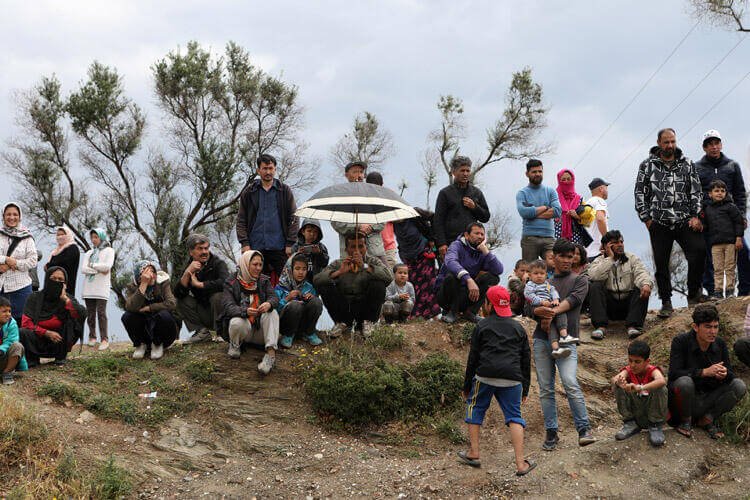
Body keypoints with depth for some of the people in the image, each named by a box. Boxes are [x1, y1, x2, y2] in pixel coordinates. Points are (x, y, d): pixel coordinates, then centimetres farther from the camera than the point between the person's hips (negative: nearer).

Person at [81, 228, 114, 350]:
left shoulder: (108, 251, 7)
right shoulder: (89, 253, 19)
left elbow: (107, 266, -10)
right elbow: (83, 269, 5)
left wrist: (91, 265, -1)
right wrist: (99, 270, -7)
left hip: (101, 288, -5)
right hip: (88, 288, 5)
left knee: (101, 312, -11)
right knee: (90, 313, 3)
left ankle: (104, 339, -13)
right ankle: (92, 337, 11)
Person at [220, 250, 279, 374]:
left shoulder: (264, 280, 7)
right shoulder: (231, 282, -4)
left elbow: (274, 297, -7)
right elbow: (228, 307, -17)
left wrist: (269, 304, -34)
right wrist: (245, 311, -39)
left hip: (261, 329, 3)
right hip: (245, 328, -3)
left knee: (272, 313, -27)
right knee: (236, 323, -36)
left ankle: (271, 353, -42)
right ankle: (235, 345, -1)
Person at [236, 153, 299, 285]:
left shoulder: (285, 191, 7)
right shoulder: (249, 192, 9)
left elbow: (294, 219, 5)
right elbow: (241, 221, 9)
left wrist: (290, 243, -3)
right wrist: (245, 243, -3)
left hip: (279, 248, -1)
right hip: (256, 248, 1)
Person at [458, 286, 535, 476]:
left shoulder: (482, 326, 8)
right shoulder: (518, 328, 17)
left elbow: (473, 358, 7)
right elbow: (526, 360, 17)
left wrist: (467, 386, 12)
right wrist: (525, 389, 22)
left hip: (485, 376, -2)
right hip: (512, 379, 2)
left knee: (475, 408, 17)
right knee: (514, 416, 5)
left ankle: (473, 453, 17)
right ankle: (521, 463, -3)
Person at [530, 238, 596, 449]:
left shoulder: (579, 280, 11)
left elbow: (573, 300, -8)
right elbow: (529, 307, 8)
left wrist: (553, 312, -23)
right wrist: (540, 311, -15)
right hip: (542, 339, 4)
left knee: (570, 383, -20)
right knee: (546, 389, 3)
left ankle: (584, 429, -16)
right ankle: (551, 432, 10)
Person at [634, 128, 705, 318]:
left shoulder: (686, 164, 9)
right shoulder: (647, 165, 5)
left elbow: (696, 191, 8)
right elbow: (640, 193, 5)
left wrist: (695, 216, -2)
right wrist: (646, 218, -1)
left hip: (685, 221, 1)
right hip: (659, 224, -1)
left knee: (699, 250, -17)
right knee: (661, 263, 1)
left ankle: (693, 294, 0)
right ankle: (666, 303, 12)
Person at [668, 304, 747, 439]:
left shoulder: (719, 343, 0)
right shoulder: (680, 342, -14)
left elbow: (730, 374, 1)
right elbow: (674, 373, -24)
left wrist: (724, 375, -25)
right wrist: (704, 372, -33)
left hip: (709, 399, 4)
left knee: (739, 386, -15)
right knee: (684, 382, -35)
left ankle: (708, 419, 1)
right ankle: (685, 421, -7)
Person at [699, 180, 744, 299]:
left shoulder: (731, 207, 1)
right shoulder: (707, 209, 11)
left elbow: (739, 223, 0)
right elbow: (705, 226, 18)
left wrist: (739, 238, -6)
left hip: (730, 242, -3)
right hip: (715, 244, 3)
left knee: (730, 268, 1)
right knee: (718, 269, 3)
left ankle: (730, 289, 7)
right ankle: (718, 290, 5)